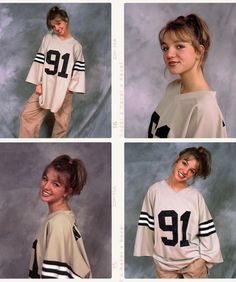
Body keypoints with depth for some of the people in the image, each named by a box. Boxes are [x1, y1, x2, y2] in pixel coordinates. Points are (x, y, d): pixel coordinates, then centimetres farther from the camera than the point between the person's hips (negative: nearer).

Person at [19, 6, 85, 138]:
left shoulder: (76, 45, -1)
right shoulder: (48, 39, 2)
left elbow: (78, 69, 0)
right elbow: (40, 61, 3)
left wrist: (70, 88, -7)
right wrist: (38, 83, -3)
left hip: (64, 90, -1)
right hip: (45, 87, 1)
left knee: (62, 123, 6)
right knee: (27, 115, -4)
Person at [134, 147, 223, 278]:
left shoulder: (196, 196, -9)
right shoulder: (155, 190, -7)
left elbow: (206, 230, -2)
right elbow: (146, 225, 0)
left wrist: (208, 259, -1)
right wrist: (144, 253, 3)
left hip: (193, 261, -1)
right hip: (163, 262, 1)